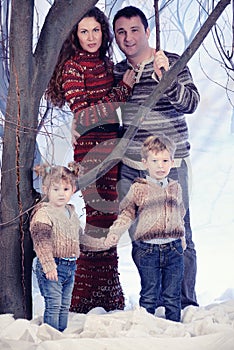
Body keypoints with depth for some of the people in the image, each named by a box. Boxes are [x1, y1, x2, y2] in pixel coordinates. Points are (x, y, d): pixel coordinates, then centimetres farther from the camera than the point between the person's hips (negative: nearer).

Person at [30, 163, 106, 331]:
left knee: (65, 306, 12)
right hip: (53, 267, -8)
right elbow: (41, 241, -22)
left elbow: (79, 235, 29)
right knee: (53, 305, -7)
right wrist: (48, 265, -30)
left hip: (70, 266, 8)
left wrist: (100, 242, 32)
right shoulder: (43, 213, -13)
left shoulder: (71, 212, 14)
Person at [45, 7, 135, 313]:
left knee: (107, 219, 9)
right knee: (100, 217, -9)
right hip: (91, 148, -7)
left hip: (112, 146, 7)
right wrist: (123, 90, -13)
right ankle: (84, 300, -2)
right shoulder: (73, 67, -6)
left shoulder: (107, 64, 15)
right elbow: (83, 114, -14)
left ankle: (108, 295, 16)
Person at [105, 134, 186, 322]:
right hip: (147, 249, -3)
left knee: (173, 296, 9)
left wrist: (181, 239, 23)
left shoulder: (176, 188, 11)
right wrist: (115, 233, -13)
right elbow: (126, 214, 1)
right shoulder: (139, 189, -1)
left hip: (173, 249, 3)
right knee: (149, 295, 3)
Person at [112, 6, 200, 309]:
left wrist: (166, 76, -33)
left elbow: (190, 104, -19)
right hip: (130, 168, 5)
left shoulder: (172, 63, -6)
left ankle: (186, 304, 10)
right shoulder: (117, 71, 10)